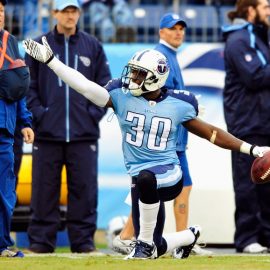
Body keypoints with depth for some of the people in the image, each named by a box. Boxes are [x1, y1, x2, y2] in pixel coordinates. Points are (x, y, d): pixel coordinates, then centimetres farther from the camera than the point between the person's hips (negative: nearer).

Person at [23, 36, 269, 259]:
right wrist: (50, 60, -17)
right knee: (155, 249, 8)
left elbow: (210, 132, 6)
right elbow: (84, 86, -8)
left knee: (145, 179, -40)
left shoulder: (177, 105, -2)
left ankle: (145, 242, -20)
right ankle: (189, 236, 43)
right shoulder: (122, 96, 0)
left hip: (169, 176, -4)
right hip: (142, 180, 4)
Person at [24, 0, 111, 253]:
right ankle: (41, 239, 7)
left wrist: (94, 114, -1)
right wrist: (38, 114, -5)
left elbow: (105, 85, 11)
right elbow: (27, 86, 6)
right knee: (44, 188, 1)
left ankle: (83, 239, 7)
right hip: (47, 133, -1)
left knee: (84, 187, 1)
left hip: (84, 134, 1)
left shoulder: (93, 46, 9)